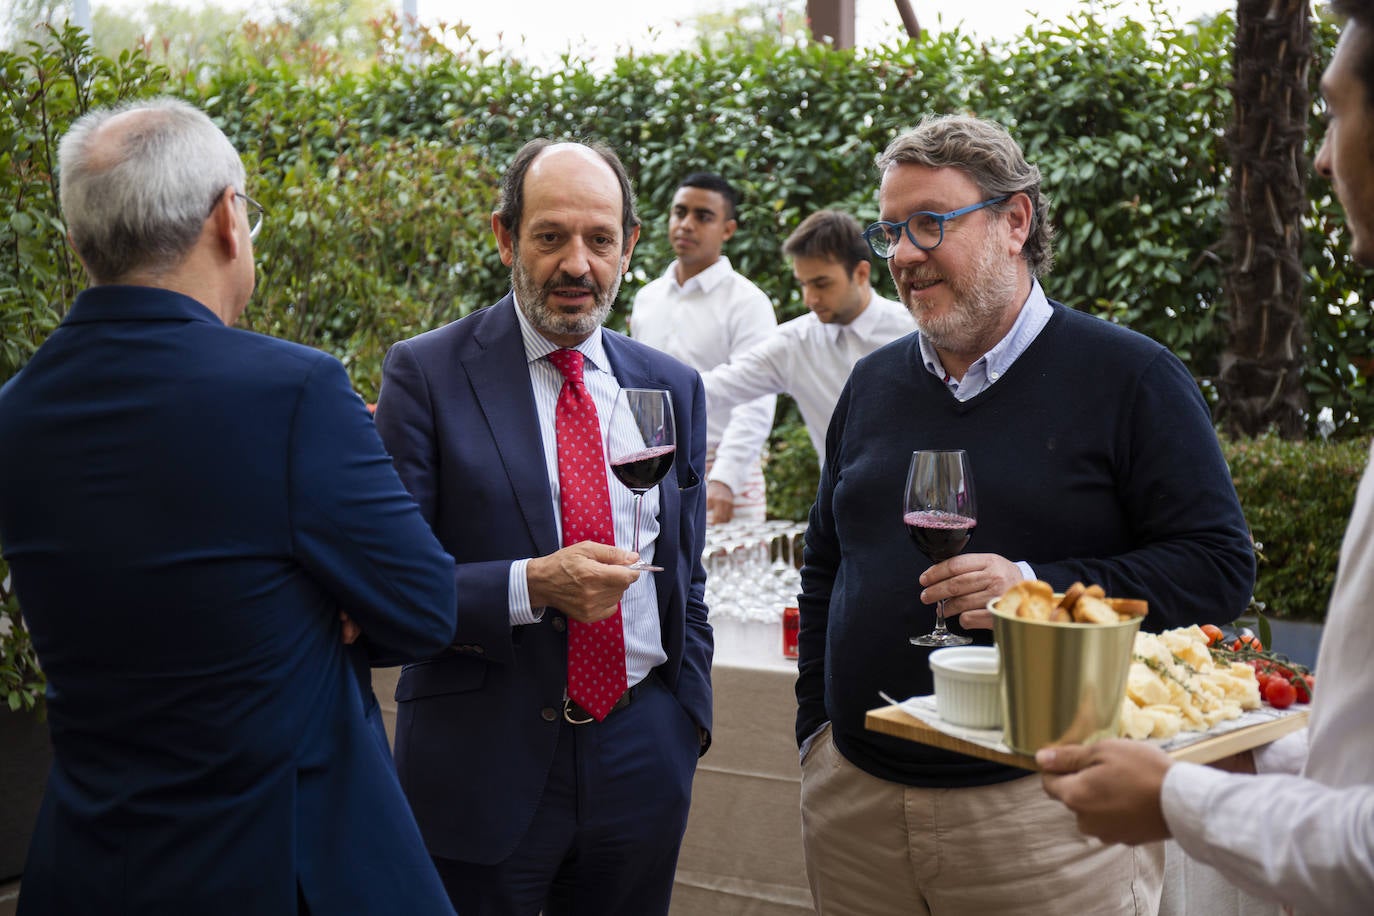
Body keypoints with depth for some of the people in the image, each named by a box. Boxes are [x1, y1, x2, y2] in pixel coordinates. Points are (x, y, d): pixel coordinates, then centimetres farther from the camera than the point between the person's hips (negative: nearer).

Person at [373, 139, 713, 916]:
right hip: (484, 764, -3)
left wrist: (689, 721, 10)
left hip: (641, 757, 4)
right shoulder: (427, 374, -6)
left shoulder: (674, 388, 8)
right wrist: (530, 586, -23)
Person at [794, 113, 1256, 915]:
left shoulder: (1126, 376, -4)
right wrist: (818, 728, 12)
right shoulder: (874, 384, 12)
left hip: (1046, 800, -4)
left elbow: (1221, 567, -8)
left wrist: (1042, 588, -19)